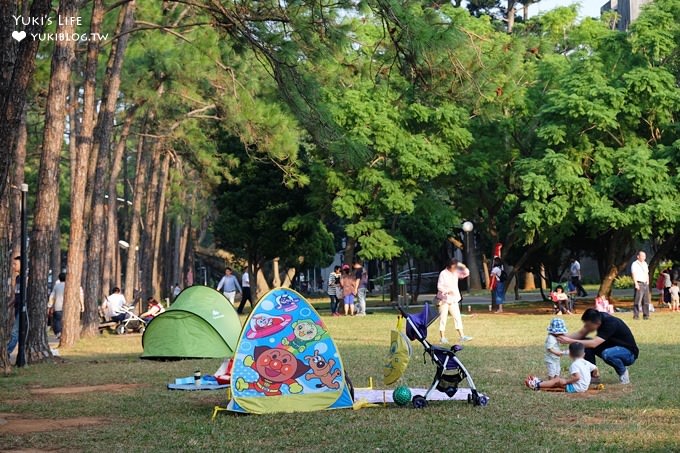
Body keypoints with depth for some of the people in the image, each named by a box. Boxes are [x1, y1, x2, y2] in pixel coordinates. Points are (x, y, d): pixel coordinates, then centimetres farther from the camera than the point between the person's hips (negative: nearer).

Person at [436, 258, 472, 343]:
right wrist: (448, 290, -26)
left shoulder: (456, 273, 7)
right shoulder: (443, 274, -11)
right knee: (443, 318, -1)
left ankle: (462, 336, 3)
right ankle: (442, 337, 5)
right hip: (444, 299, -6)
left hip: (453, 299, 6)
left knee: (457, 317, 3)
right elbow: (439, 286, -15)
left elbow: (466, 273, 10)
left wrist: (463, 267, -3)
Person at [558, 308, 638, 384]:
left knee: (606, 354, -39)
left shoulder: (610, 324, -33)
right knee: (585, 344, -11)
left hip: (629, 353, -7)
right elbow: (581, 334, -4)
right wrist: (565, 337, -22)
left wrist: (570, 341, -40)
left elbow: (593, 343, -40)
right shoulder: (597, 317, -11)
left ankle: (623, 372, -10)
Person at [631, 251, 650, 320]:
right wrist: (636, 284, -19)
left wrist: (648, 283, 16)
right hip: (639, 284, -7)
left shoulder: (645, 263, 19)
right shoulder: (635, 264, -4)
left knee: (646, 301, 6)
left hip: (645, 284, 7)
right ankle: (636, 315, -9)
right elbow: (634, 274, -12)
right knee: (637, 301, -10)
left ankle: (646, 315, 11)